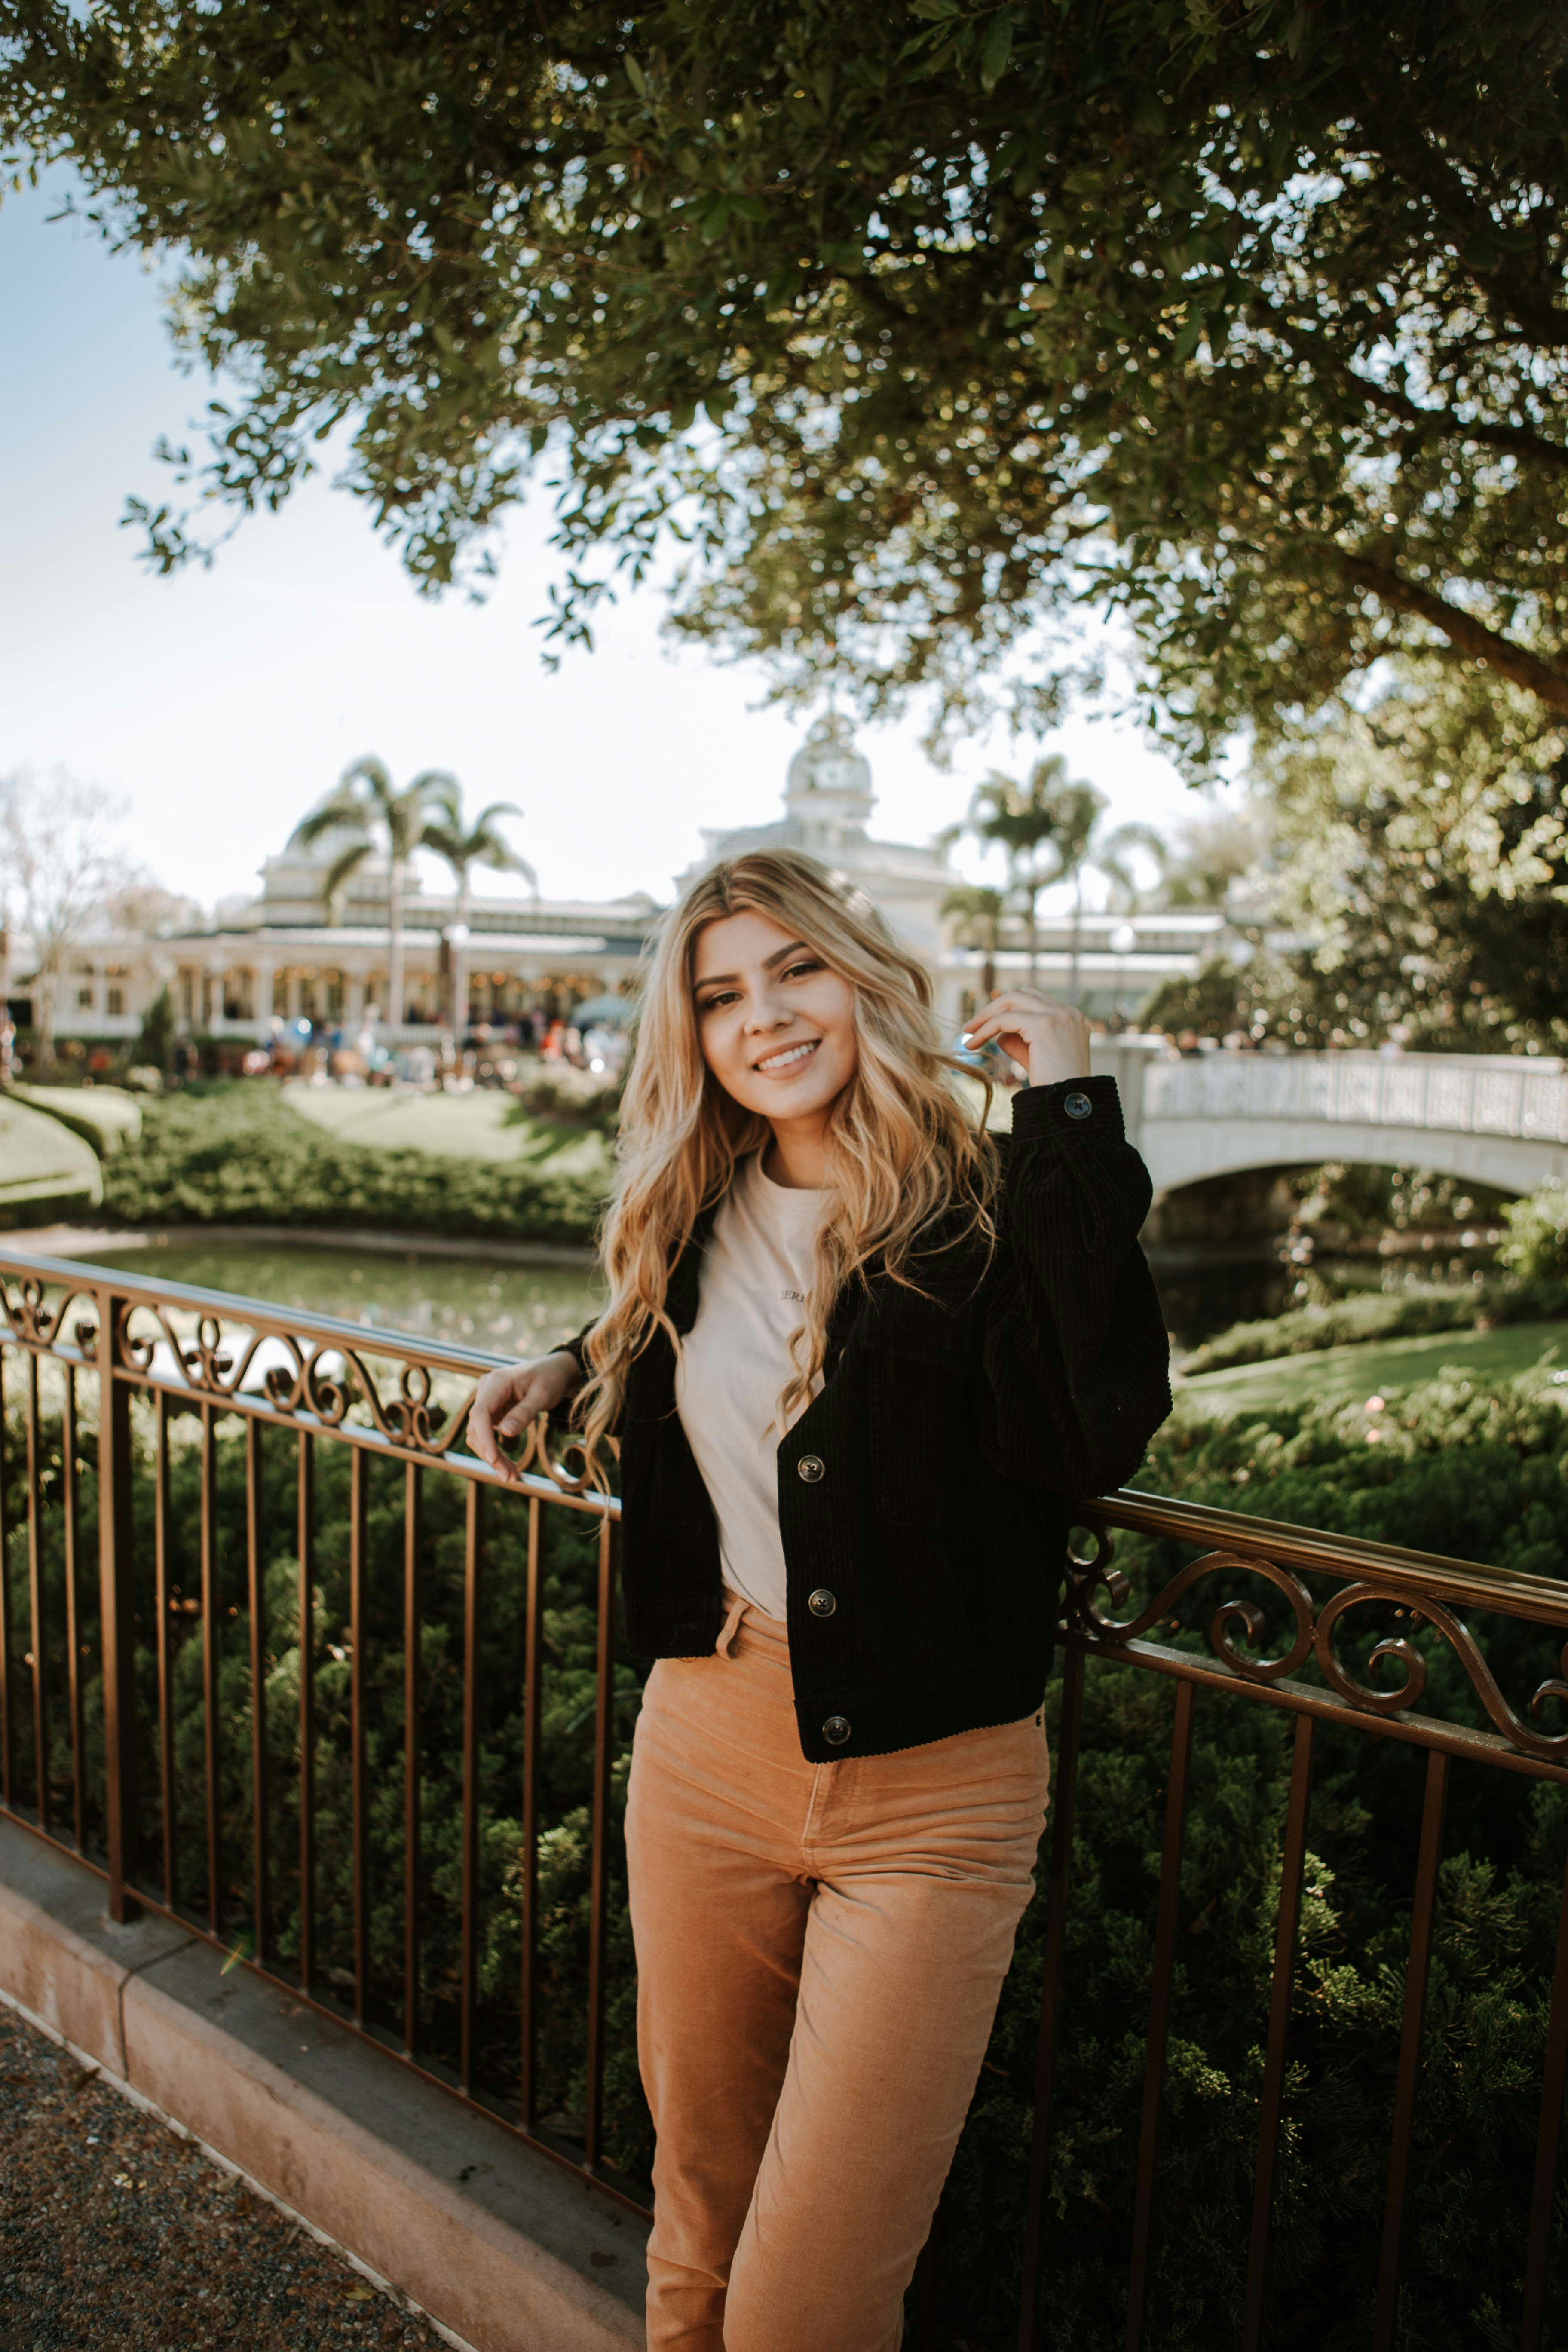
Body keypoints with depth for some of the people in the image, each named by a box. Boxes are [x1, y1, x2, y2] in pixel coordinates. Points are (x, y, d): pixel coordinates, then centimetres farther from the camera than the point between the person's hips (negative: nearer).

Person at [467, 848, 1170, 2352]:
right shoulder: (692, 1224, 5)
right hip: (706, 1739, 5)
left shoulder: (987, 1210, -11)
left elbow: (1091, 1435, -29)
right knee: (700, 2224, 23)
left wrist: (1070, 1116, -26)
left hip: (926, 1791, -4)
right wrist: (574, 1370, 8)